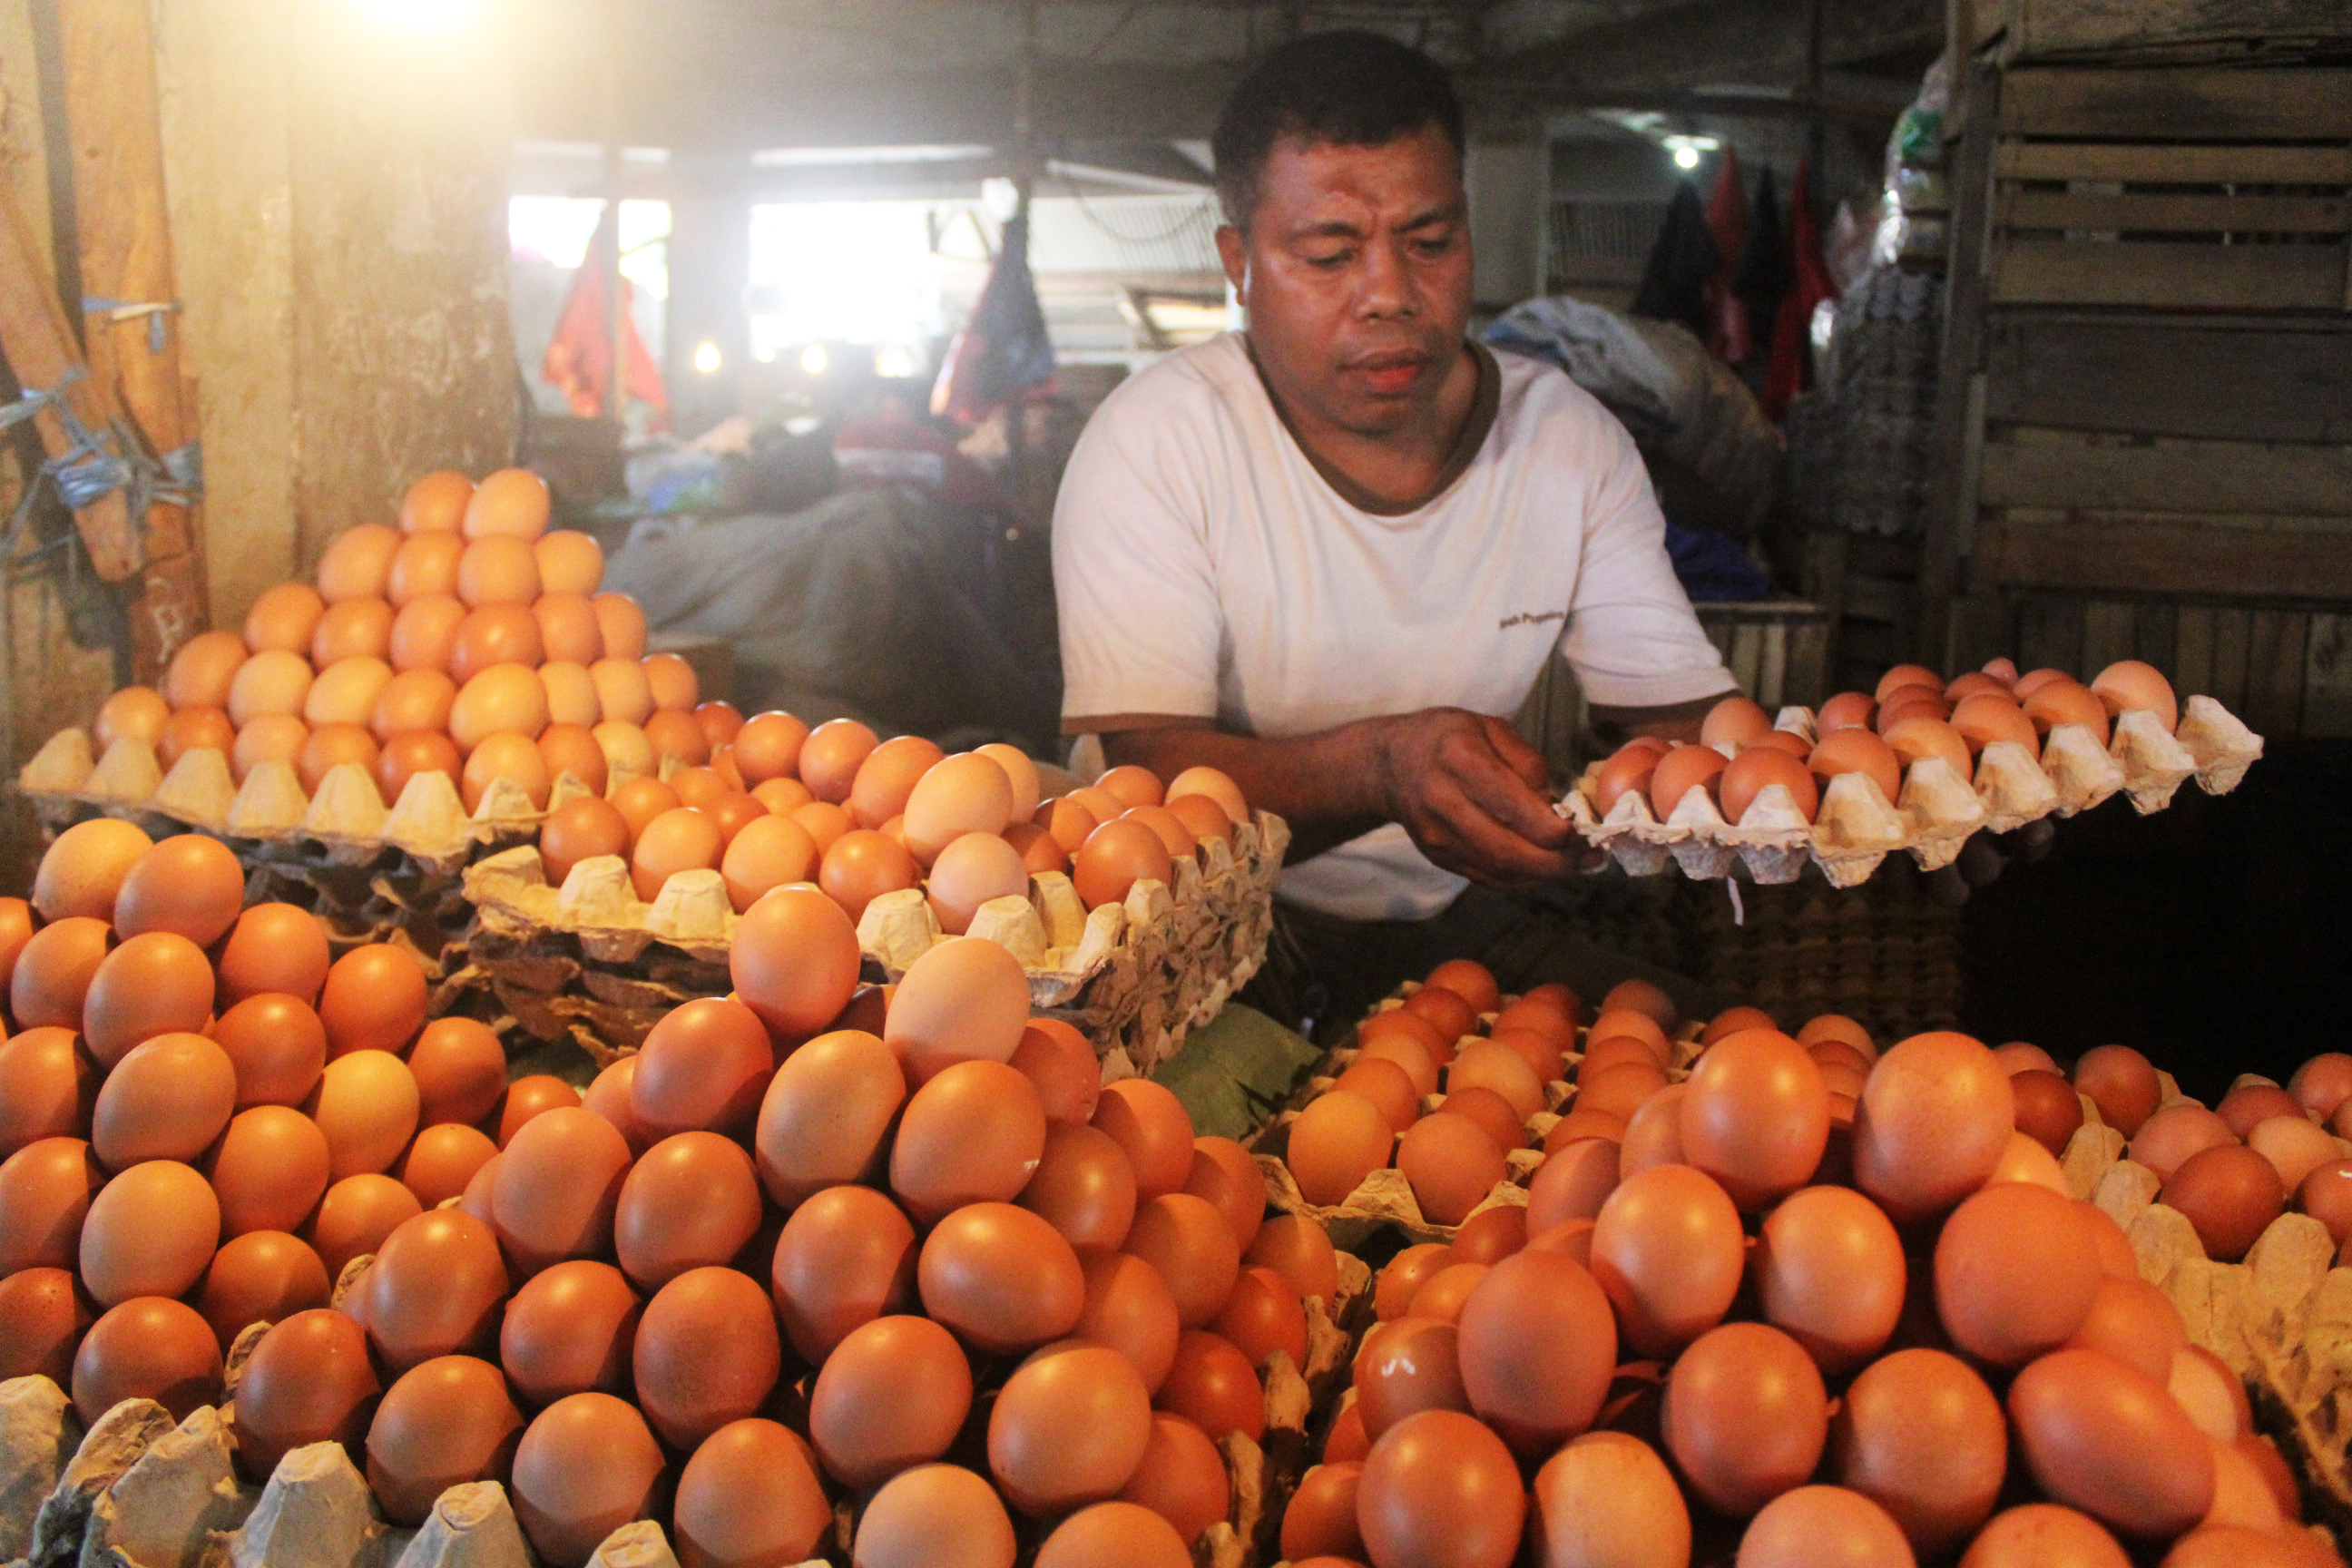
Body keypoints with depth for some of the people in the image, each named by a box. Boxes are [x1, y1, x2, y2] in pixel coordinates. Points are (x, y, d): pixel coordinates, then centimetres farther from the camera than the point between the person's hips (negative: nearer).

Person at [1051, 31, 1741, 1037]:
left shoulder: (1573, 442, 1)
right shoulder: (1156, 443, -13)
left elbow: (1677, 714, 0)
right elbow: (1139, 770, -20)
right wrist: (1378, 767, -39)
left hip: (1472, 932, 4)